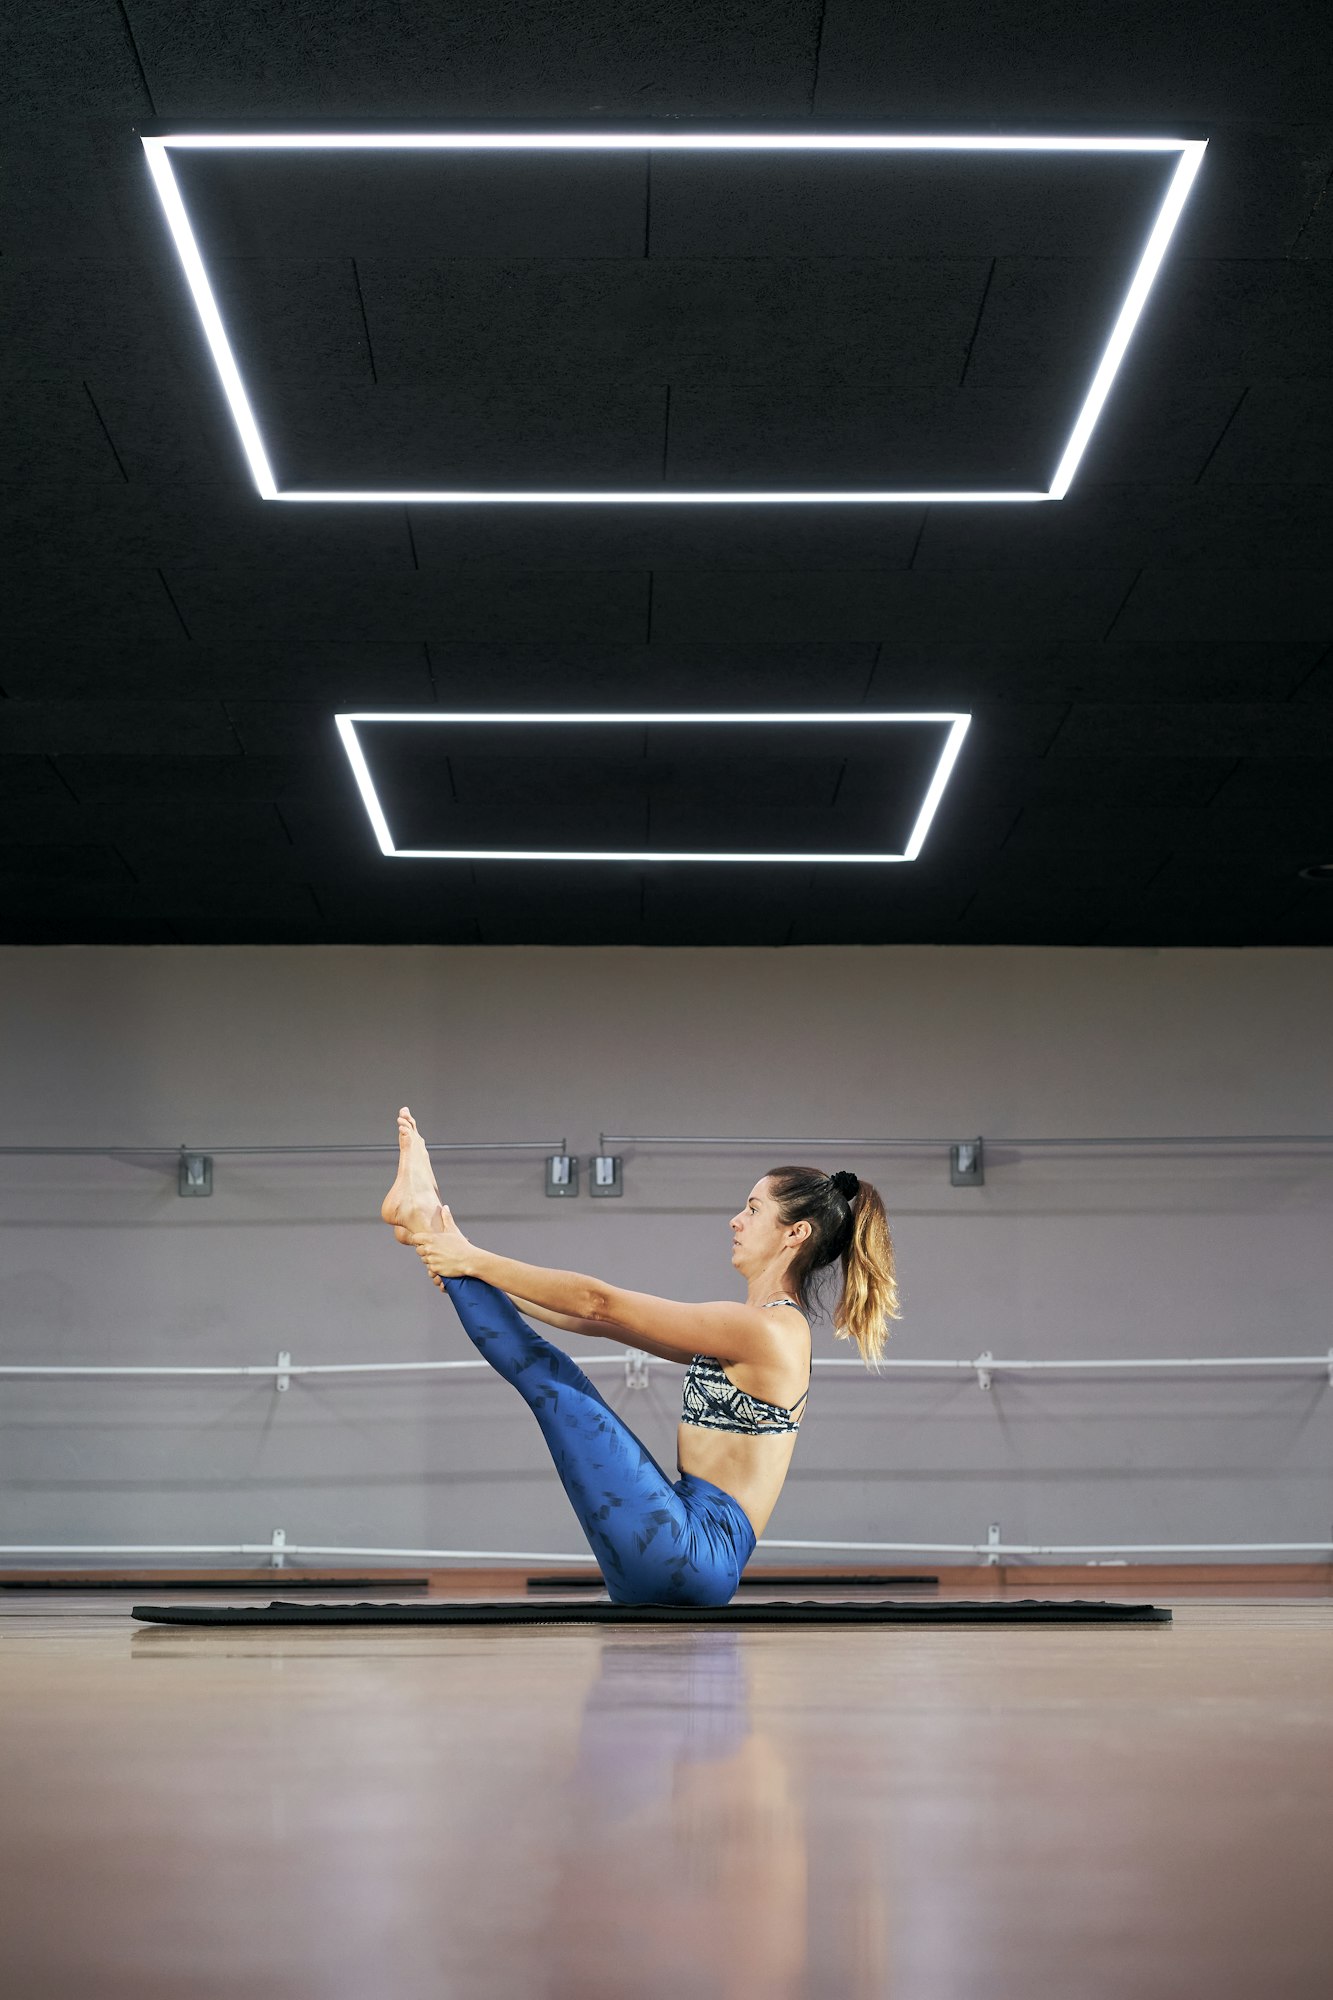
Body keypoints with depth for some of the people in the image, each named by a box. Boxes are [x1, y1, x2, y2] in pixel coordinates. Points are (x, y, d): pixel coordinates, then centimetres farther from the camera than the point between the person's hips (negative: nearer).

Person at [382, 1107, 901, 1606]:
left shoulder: (766, 1329, -13)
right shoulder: (755, 1326, 17)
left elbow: (600, 1303, -12)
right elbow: (604, 1322, 19)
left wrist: (475, 1260, -6)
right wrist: (476, 1275, 15)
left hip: (689, 1552, -9)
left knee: (550, 1377, -5)